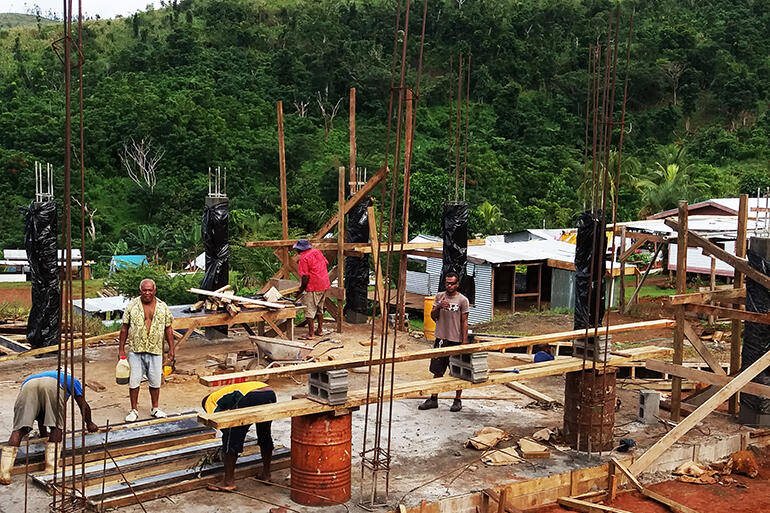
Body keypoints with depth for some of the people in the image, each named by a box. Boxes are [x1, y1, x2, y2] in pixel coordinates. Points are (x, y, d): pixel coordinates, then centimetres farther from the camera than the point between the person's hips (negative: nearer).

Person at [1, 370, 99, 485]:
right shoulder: (72, 380, 39)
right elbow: (84, 406, 35)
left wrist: (43, 434, 59)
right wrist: (89, 424, 50)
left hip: (27, 386, 3)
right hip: (52, 385, -3)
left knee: (19, 428, -2)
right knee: (57, 426, 11)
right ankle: (51, 469, -2)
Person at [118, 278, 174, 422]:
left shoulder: (162, 307, 4)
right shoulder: (132, 306, 0)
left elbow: (168, 329, 10)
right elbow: (124, 328, 3)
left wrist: (171, 348, 6)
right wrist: (121, 349, 1)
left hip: (155, 351, 1)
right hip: (135, 351, -1)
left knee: (155, 381, 8)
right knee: (133, 381, 1)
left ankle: (155, 408, 24)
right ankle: (134, 410, 14)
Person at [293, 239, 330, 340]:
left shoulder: (304, 258, -14)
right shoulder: (317, 251, 9)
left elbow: (306, 276, -18)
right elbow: (326, 263, 16)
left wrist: (302, 288, -5)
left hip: (313, 287, -8)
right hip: (324, 285, 9)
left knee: (309, 310, -1)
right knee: (319, 308, 21)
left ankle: (310, 334, -1)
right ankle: (320, 330, 27)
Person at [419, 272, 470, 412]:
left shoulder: (462, 300, -3)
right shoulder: (439, 297, 7)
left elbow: (464, 322, -2)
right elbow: (433, 316, 5)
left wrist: (464, 341, -7)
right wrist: (439, 307, -15)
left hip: (456, 340, -3)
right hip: (441, 338, 4)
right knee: (437, 371, 9)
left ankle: (457, 400, 14)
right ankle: (433, 399, 16)